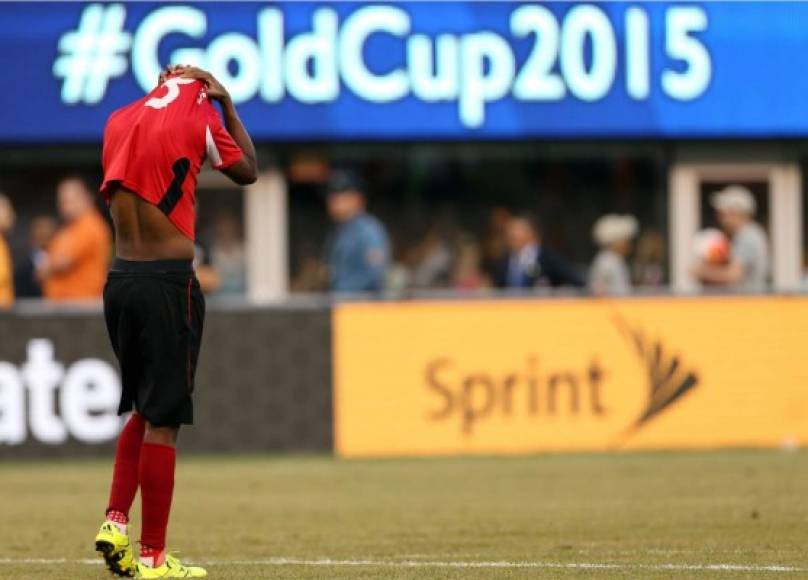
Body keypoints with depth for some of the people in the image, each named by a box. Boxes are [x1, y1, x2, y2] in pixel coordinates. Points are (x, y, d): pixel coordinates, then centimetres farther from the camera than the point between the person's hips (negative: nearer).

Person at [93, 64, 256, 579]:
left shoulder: (119, 121, 11)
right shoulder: (197, 119, -5)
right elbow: (248, 171, 10)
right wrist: (227, 104, 17)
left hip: (119, 281, 7)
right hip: (168, 283, -6)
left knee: (144, 410, 21)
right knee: (163, 420, -3)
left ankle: (116, 520, 7)